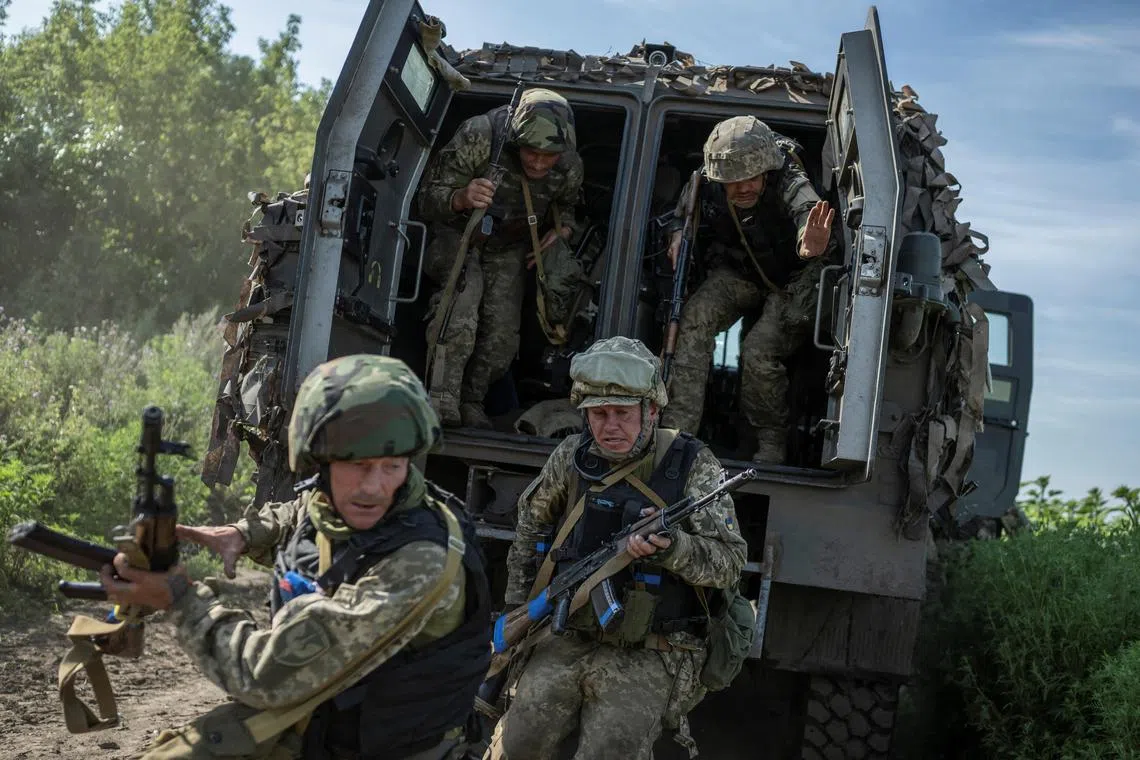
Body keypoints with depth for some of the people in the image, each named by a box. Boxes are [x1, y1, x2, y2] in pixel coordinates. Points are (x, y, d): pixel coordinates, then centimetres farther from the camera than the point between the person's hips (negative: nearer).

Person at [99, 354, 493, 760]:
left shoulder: (422, 564, -32)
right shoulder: (326, 499, -8)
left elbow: (273, 676, -31)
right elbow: (292, 520, 20)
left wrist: (181, 599, -21)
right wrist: (241, 534, -1)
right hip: (310, 709, 7)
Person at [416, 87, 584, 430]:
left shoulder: (569, 169, -18)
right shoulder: (477, 137, -31)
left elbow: (564, 207, 9)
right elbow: (427, 198, -25)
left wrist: (561, 231, -14)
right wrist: (461, 198, -47)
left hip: (508, 248, 4)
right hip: (460, 235, -4)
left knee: (503, 333, -7)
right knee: (462, 298, -31)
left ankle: (470, 403, 14)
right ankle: (442, 401, -29)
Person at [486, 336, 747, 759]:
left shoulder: (691, 466, -6)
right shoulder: (573, 456, 3)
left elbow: (730, 562, -10)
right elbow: (532, 519, 20)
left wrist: (672, 548, -29)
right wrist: (516, 605, 16)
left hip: (648, 656, -3)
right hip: (567, 639, 3)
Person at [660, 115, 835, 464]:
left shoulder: (789, 185, -34)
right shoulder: (706, 186, -19)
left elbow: (807, 211, -56)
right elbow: (684, 211, 3)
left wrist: (810, 247, -80)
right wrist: (679, 233, -20)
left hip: (792, 278, -4)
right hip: (740, 272, 4)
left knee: (759, 350, -24)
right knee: (694, 317, -23)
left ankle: (772, 442, 1)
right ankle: (678, 427, -20)